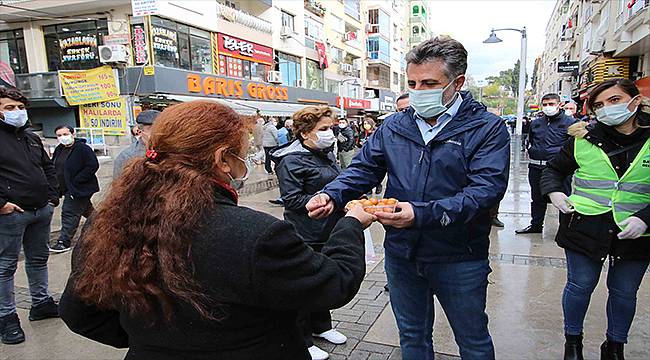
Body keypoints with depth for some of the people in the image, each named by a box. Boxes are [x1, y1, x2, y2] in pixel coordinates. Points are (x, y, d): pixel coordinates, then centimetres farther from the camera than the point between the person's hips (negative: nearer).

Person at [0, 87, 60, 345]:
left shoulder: (32, 138, 15)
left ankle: (41, 303, 31)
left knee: (39, 259, 17)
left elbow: (48, 167, 22)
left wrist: (53, 196, 11)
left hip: (42, 210, 7)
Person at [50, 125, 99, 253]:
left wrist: (76, 181, -21)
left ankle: (64, 242, 0)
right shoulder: (59, 149, 11)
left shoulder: (83, 149, -15)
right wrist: (56, 183, 9)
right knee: (87, 210, 19)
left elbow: (93, 166, -20)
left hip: (79, 189, -8)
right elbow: (53, 166, 23)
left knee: (69, 213, -7)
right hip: (67, 189, 8)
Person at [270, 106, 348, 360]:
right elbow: (292, 200, -23)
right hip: (305, 236, -8)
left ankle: (321, 326, 42)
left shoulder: (327, 154, 10)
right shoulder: (292, 160, -17)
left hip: (328, 232, 9)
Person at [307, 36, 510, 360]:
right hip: (401, 252, 4)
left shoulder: (487, 129, -11)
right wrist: (332, 195, -19)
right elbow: (363, 168, 2)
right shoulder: (393, 126, 2)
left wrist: (421, 214, -37)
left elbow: (486, 189, -23)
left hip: (459, 259, -3)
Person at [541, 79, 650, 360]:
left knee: (624, 291, 16)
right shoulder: (584, 139, -2)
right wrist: (554, 192, -7)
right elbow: (554, 169, 12)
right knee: (580, 284, 10)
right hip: (585, 227, 0)